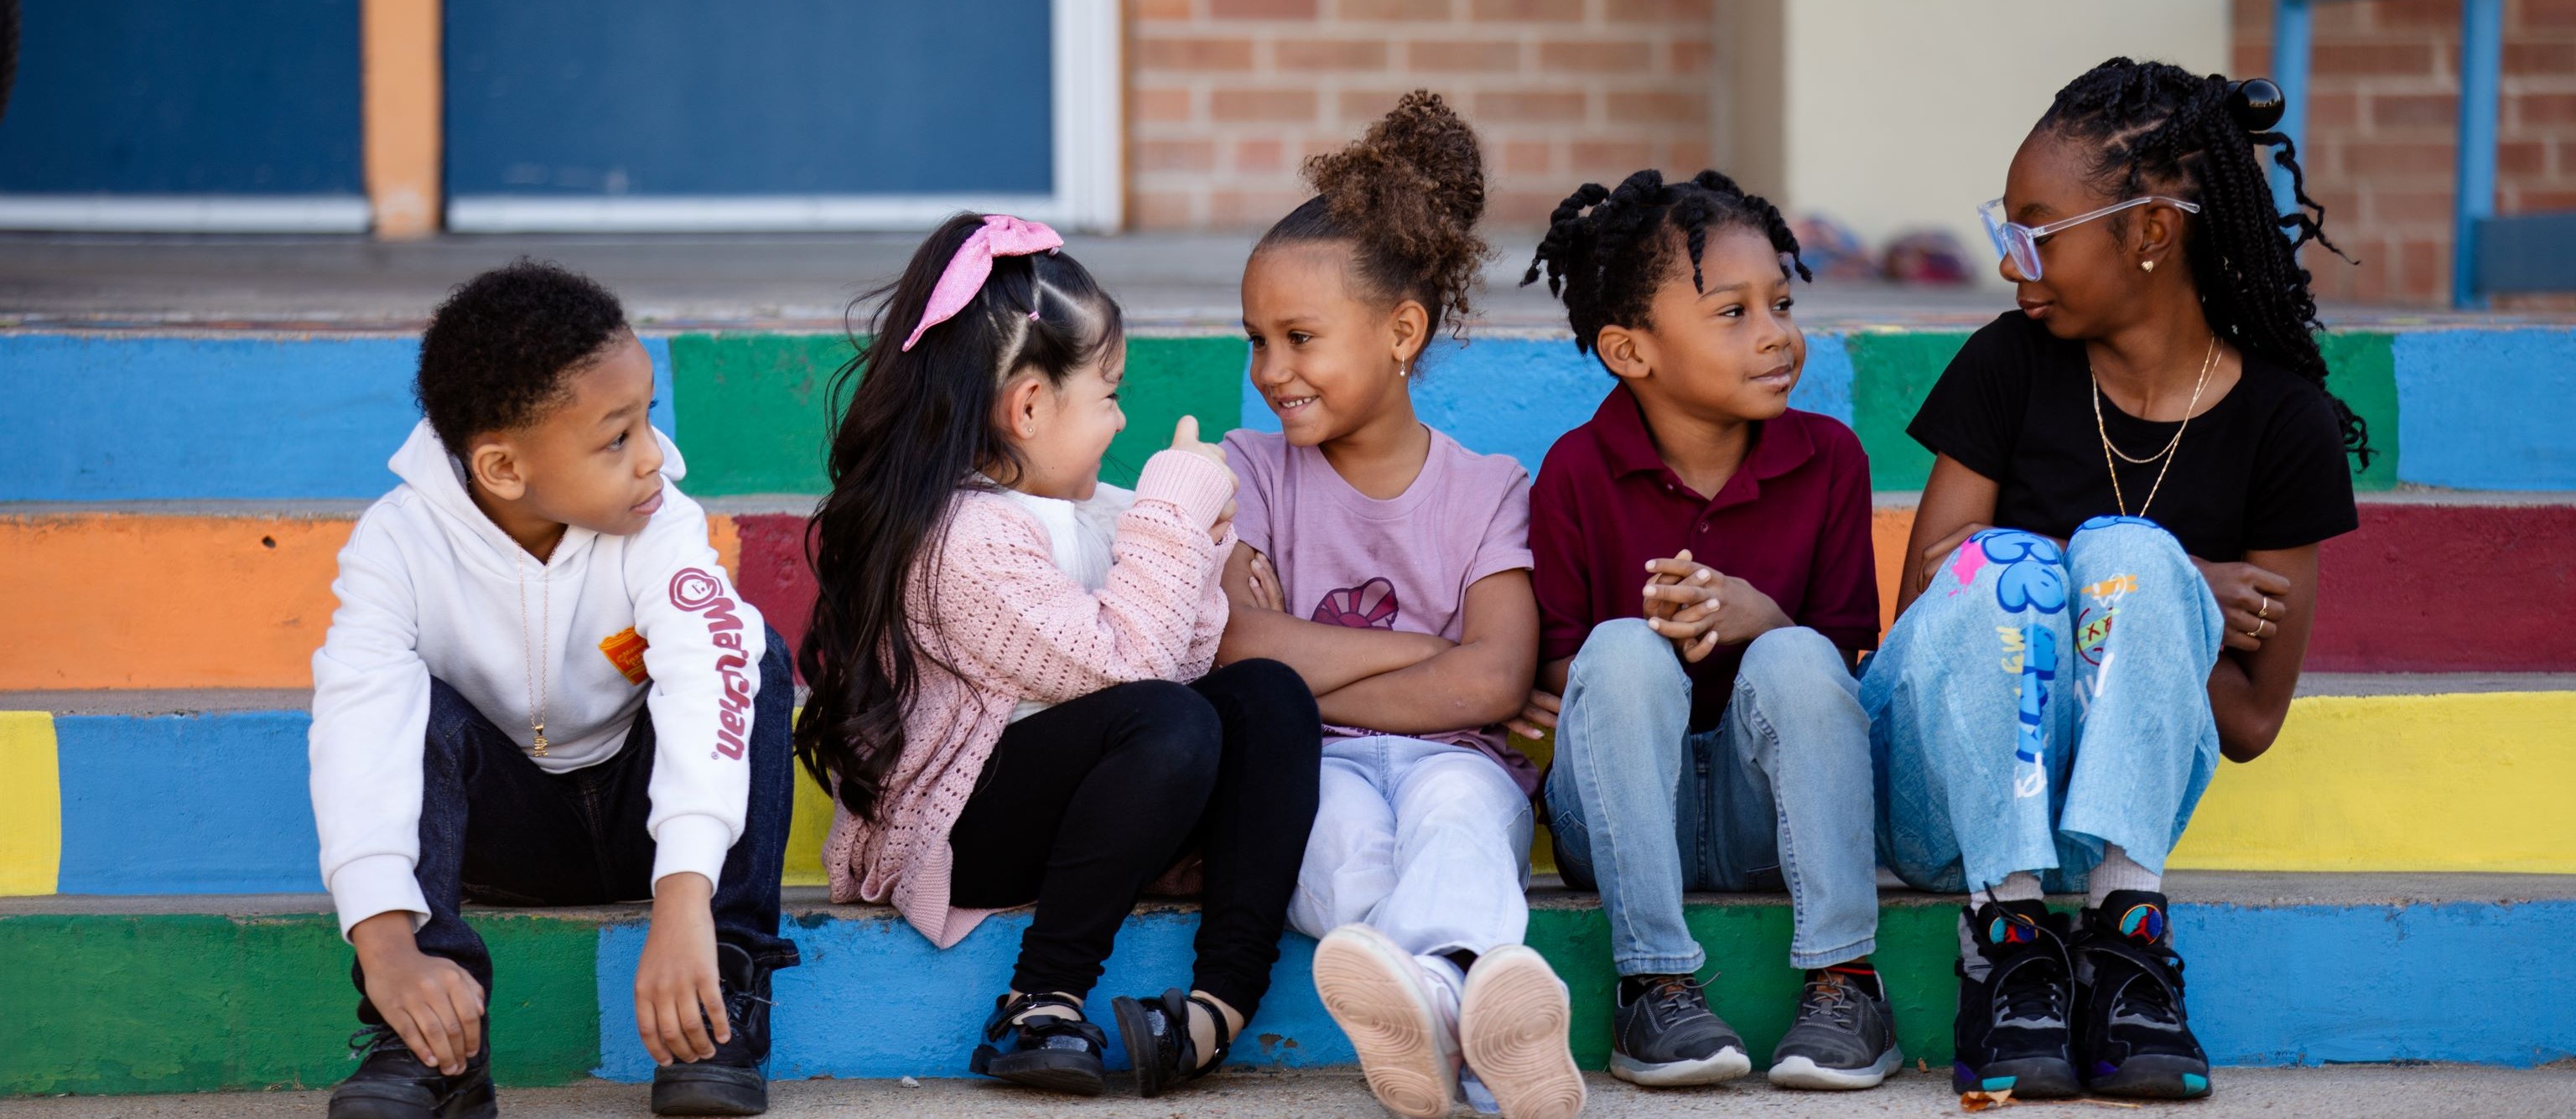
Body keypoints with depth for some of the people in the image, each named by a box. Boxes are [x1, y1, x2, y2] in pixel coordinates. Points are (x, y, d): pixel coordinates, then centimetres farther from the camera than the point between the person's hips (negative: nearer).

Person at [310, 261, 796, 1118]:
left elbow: (706, 685, -37)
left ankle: (730, 983, -26)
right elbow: (360, 728, -34)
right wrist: (387, 945, -50)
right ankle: (428, 1043, -34)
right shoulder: (399, 545, -20)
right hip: (503, 827, 0)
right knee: (418, 702, -29)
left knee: (754, 654, -24)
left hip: (641, 815, 0)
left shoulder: (657, 525, -20)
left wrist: (684, 902, -54)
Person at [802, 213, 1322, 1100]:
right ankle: (1042, 1003, -25)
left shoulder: (1076, 513, 12)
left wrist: (1197, 538, 1)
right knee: (1169, 725, -32)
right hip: (948, 838, -10)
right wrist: (1177, 511, -17)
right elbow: (1123, 663, -25)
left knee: (1268, 694, -8)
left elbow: (1178, 660, 15)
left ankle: (1224, 1000, -24)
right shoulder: (966, 541, -20)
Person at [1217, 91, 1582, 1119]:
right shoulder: (1251, 473, 12)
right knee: (1340, 823, -36)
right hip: (1309, 765, 1)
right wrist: (1425, 651, -4)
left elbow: (1491, 682, -8)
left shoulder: (1486, 491, 10)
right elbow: (1236, 644, -6)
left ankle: (1434, 993, -73)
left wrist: (1304, 676, -5)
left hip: (1450, 758, -1)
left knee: (1457, 798, -38)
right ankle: (1452, 984, -70)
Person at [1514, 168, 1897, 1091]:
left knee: (1795, 659, -27)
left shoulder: (1826, 459, 1)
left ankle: (1842, 978, -25)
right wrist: (1659, 635, -24)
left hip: (1762, 808, 1)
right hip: (1620, 813, -1)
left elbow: (1846, 661, 0)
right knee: (1625, 651, -29)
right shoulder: (1577, 473, -5)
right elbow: (1551, 672, -4)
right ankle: (1655, 983, -28)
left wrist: (1763, 621, -22)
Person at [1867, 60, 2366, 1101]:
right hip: (1944, 796, 0)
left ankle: (2122, 928, -35)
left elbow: (2252, 722, 0)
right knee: (2005, 568, -29)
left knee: (2125, 555, -27)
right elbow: (1926, 591, -8)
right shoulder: (2008, 367, 1)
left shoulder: (2281, 421, -1)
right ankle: (2007, 935, -31)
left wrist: (2142, 590, -15)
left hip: (2126, 786, 0)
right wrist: (2170, 588, -15)